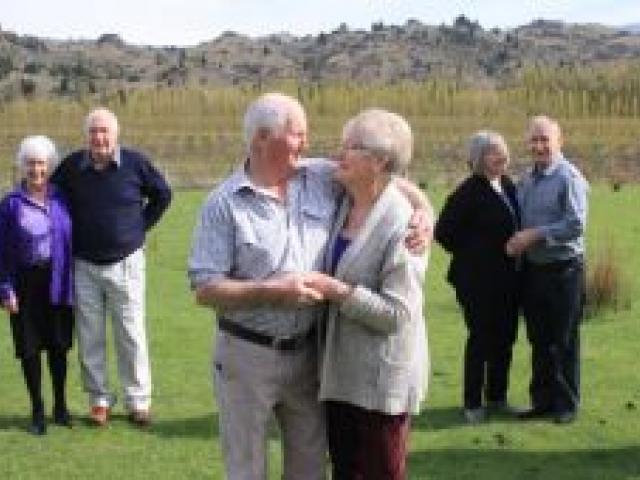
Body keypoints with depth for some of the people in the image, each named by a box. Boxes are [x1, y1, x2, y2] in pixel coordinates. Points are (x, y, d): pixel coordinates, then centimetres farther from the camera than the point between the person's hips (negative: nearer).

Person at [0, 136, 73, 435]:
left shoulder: (62, 200, 2)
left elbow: (75, 240, 6)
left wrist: (75, 282, 3)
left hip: (58, 283, 2)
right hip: (26, 284, -1)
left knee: (58, 344, 10)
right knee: (30, 347, 5)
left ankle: (60, 406, 25)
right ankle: (38, 411, 18)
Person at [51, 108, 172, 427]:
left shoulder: (134, 162, -6)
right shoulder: (72, 166, -3)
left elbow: (162, 194, 9)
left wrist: (141, 226, 4)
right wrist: (71, 231, 8)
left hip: (125, 263, -1)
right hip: (85, 266, 2)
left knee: (131, 335, 3)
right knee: (90, 337, 6)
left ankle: (138, 401, 12)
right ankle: (99, 400, 17)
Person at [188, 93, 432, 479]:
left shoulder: (323, 178, 0)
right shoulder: (224, 203, -11)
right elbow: (205, 289, -14)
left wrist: (422, 207, -7)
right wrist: (272, 291, -22)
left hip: (308, 351, 4)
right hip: (248, 355, -4)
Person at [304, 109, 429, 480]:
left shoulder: (402, 223, -19)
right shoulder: (343, 205, 3)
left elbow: (397, 313, -22)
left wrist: (336, 290, -24)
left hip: (382, 376, -7)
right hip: (341, 371, 7)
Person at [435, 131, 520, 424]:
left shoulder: (509, 187, 8)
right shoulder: (469, 192, -15)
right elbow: (443, 232, -16)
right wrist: (471, 256, -7)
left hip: (507, 279, 7)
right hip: (478, 280, -7)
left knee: (505, 337, 13)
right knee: (480, 339, 1)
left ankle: (497, 397, 27)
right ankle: (473, 403, 14)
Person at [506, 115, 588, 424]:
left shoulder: (569, 178, -13)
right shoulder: (526, 179, 10)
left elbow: (576, 225, -19)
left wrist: (535, 234, -20)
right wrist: (515, 241, 0)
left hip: (563, 269, -7)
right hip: (532, 269, 7)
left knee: (563, 341, 4)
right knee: (539, 340, 14)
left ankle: (566, 404, 16)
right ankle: (542, 400, 24)